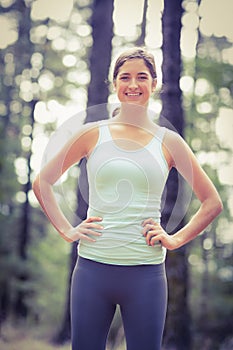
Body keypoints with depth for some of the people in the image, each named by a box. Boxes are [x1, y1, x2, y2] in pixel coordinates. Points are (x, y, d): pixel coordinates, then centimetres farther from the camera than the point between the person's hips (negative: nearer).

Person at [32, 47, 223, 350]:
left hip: (145, 272, 0)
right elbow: (42, 182, 11)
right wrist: (66, 230, 2)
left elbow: (212, 202, 10)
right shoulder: (93, 134, 4)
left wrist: (175, 239, 1)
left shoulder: (168, 141, 5)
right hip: (93, 268, 0)